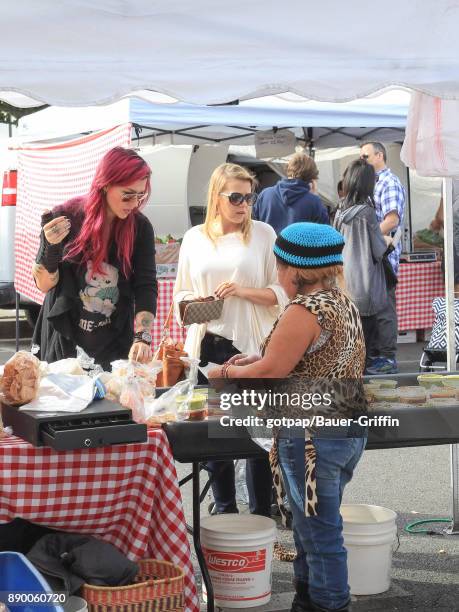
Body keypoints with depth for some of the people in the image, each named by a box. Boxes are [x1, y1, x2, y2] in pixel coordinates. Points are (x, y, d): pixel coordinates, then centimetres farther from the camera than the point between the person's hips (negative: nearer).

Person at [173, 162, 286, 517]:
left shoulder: (263, 234, 2)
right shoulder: (195, 238, 9)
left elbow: (282, 292, 0)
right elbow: (182, 292, 16)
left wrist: (245, 292, -15)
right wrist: (193, 304, -5)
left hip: (253, 346, -3)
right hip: (209, 346, 3)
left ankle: (261, 514, 12)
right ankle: (225, 509, 23)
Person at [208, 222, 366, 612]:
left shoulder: (304, 311, -18)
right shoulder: (344, 304, 10)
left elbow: (270, 373, -18)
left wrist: (227, 372, -1)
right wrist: (257, 360, 12)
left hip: (313, 439, -9)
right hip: (351, 430, 9)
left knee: (319, 534, 2)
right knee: (316, 527, 20)